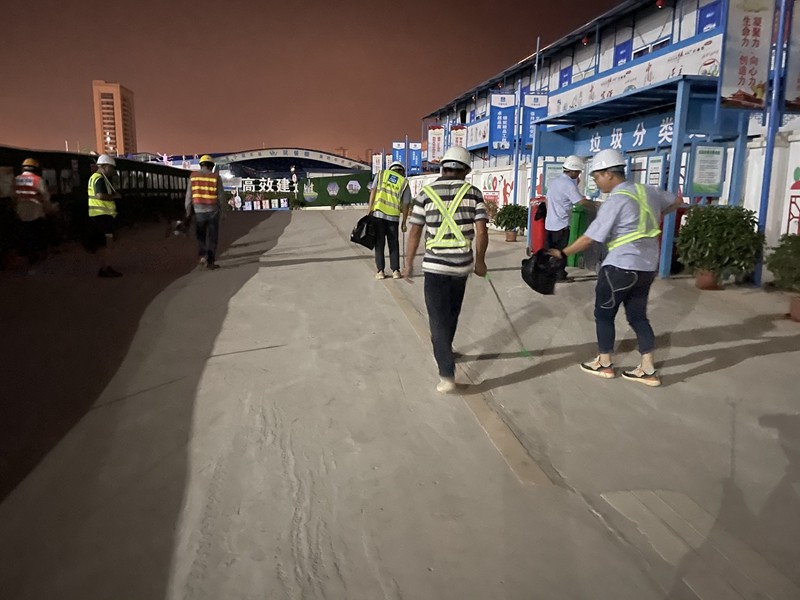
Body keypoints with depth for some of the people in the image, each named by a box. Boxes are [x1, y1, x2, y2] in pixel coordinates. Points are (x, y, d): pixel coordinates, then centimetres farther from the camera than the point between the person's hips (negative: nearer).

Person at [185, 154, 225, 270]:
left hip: (199, 211, 1)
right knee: (212, 237, 6)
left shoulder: (193, 176, 0)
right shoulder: (216, 177, -4)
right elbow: (221, 196, -3)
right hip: (213, 211, -1)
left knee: (201, 236, 18)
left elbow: (189, 195, 1)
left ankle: (203, 256, 2)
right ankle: (210, 262, 5)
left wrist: (188, 211, 8)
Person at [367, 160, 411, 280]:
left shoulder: (381, 174, 10)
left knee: (379, 243, 7)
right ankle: (395, 271, 10)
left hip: (378, 213, 0)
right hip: (393, 216, 0)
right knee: (394, 244, 11)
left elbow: (373, 191, -2)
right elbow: (405, 205, 5)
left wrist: (369, 207, -4)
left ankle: (380, 271, 7)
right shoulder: (404, 182, 8)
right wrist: (404, 223, 11)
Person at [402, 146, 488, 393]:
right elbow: (481, 231, -4)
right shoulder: (473, 192, 1)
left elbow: (415, 232, -1)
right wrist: (480, 260, 9)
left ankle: (447, 376, -5)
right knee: (451, 313, 22)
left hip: (435, 265, -2)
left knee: (438, 319, 2)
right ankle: (444, 352, 43)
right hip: (462, 264, 2)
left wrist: (409, 263, 9)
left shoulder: (426, 193, -1)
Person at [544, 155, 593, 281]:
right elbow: (582, 201, -18)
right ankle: (560, 276, 7)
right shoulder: (569, 184, -16)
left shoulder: (554, 181, 10)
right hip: (561, 224, -8)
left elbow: (547, 200, 15)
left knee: (549, 250, 12)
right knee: (561, 251, 1)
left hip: (549, 222, 8)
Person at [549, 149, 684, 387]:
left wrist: (562, 253, -9)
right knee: (638, 316, 15)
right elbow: (677, 201, 24)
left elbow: (590, 238, -17)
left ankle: (604, 364, 21)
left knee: (604, 314, 9)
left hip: (620, 267, -8)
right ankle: (648, 370, 17)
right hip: (647, 267, 8)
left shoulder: (614, 202, -16)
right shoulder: (647, 191, 7)